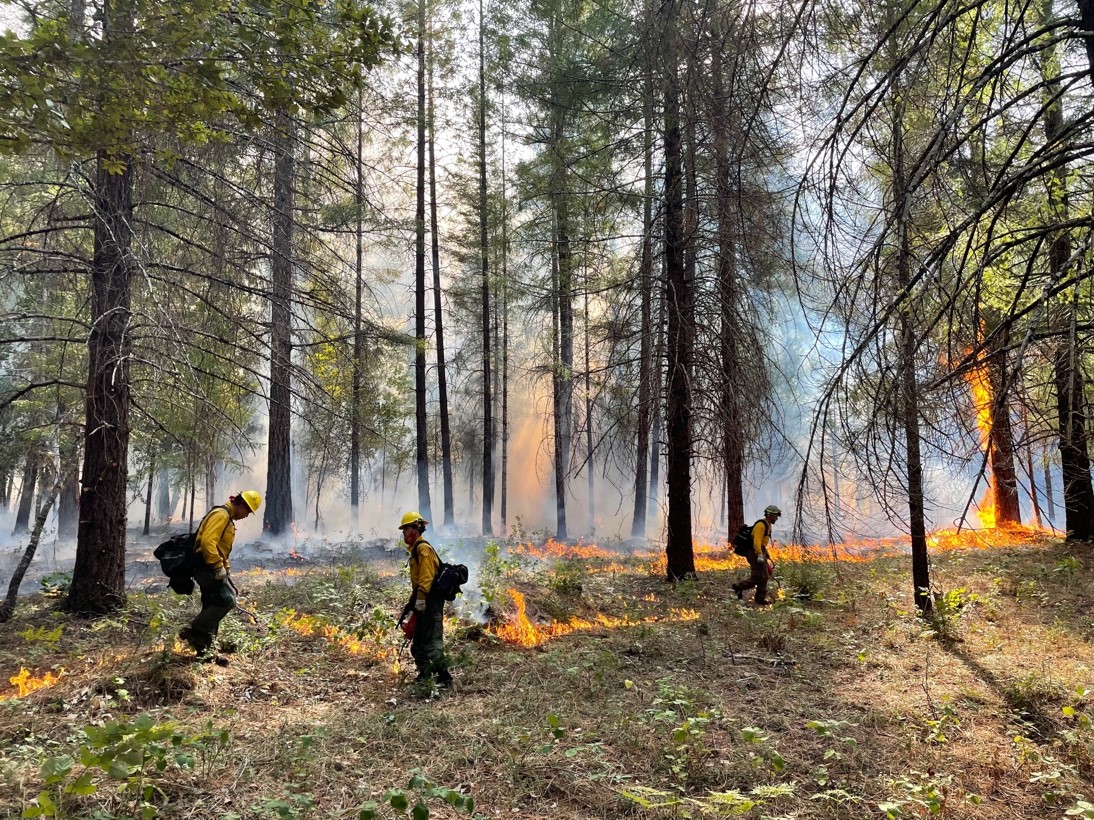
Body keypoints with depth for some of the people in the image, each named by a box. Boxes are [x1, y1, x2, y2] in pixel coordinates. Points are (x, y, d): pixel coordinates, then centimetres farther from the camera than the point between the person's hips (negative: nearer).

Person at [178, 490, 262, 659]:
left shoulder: (227, 518, 22)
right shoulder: (221, 514, -12)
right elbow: (208, 542, -24)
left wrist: (226, 569, 21)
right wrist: (219, 567, -22)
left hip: (207, 568, 11)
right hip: (207, 566, -11)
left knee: (212, 606, 11)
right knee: (227, 599, -20)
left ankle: (204, 647, 17)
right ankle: (195, 631, -13)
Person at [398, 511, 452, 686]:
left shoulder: (423, 548, -12)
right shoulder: (416, 549, 21)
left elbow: (426, 579, -21)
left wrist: (419, 603, -24)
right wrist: (412, 601, 24)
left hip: (429, 602, -11)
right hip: (424, 603, 11)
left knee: (432, 641, -13)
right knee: (418, 641, 15)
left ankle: (443, 676, -13)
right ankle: (424, 675, 24)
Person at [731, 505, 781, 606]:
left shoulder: (767, 525, 17)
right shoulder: (761, 525, -15)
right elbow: (757, 541, -24)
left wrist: (766, 555, 24)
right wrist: (760, 555, -28)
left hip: (760, 552, 10)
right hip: (754, 553, -10)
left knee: (764, 577, 9)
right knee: (757, 578, -9)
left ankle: (760, 600, 13)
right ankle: (739, 586, 7)